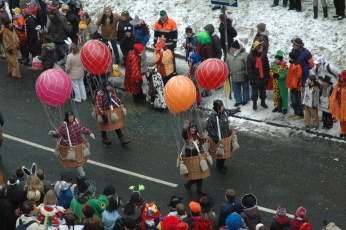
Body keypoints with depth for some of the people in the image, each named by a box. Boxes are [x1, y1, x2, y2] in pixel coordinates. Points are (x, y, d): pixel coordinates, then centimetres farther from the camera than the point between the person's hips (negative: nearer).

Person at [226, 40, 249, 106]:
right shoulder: (229, 55, 3)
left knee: (245, 88, 14)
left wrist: (247, 74, -15)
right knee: (236, 89, 13)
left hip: (243, 76, -5)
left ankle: (245, 99, 31)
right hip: (234, 77, 5)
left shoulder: (244, 54, -16)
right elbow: (227, 65, 13)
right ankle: (238, 100, 27)